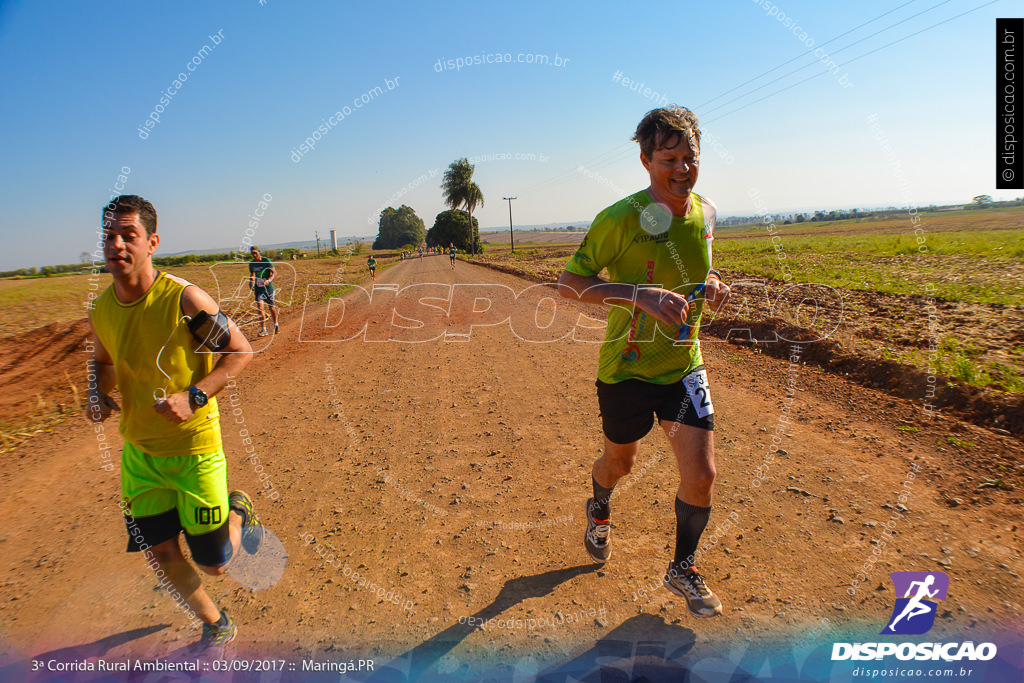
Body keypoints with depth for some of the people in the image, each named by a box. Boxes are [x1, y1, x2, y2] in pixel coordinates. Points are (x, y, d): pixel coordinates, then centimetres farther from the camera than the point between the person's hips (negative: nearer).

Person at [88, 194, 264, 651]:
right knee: (159, 554, 14)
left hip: (195, 447, -5)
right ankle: (215, 626, 38)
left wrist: (194, 397, -24)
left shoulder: (185, 299, -20)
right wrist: (98, 393, -5)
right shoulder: (100, 309, -2)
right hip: (138, 450, 6)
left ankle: (238, 512, 36)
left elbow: (241, 351, -13)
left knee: (214, 564, 3)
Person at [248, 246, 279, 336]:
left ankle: (276, 324, 33)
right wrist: (251, 283, 0)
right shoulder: (251, 263, 4)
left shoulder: (266, 261, -9)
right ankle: (263, 329, -7)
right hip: (258, 288, 3)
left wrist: (268, 280, -28)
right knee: (260, 307, -12)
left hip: (268, 287, -2)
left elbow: (274, 272, -12)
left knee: (272, 307, 9)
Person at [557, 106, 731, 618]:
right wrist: (641, 294, -33)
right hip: (627, 368, -4)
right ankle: (599, 509, 56)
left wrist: (711, 285, -6)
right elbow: (569, 283, -21)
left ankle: (682, 571, 25)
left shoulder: (705, 212, 0)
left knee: (701, 474, -2)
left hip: (684, 364, 4)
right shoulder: (621, 219, -20)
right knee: (620, 462, 18)